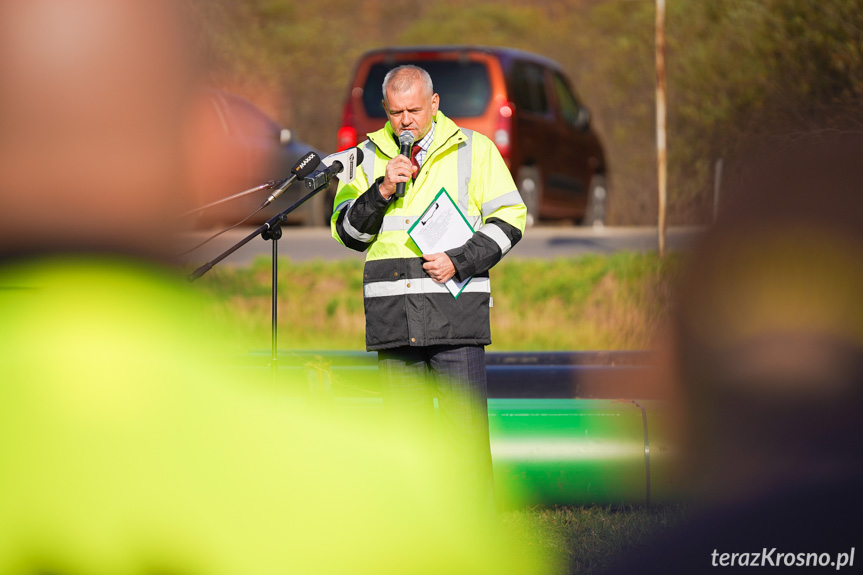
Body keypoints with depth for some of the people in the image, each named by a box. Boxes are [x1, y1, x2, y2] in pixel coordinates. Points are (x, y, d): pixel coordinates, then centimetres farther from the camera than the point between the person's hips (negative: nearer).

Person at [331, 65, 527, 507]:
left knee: (465, 424, -8)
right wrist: (381, 192, -7)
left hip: (455, 313, -3)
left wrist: (459, 261, -9)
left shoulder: (473, 150, 6)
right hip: (392, 316, 3)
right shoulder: (369, 156, 13)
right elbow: (347, 232, 10)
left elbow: (509, 220, 4)